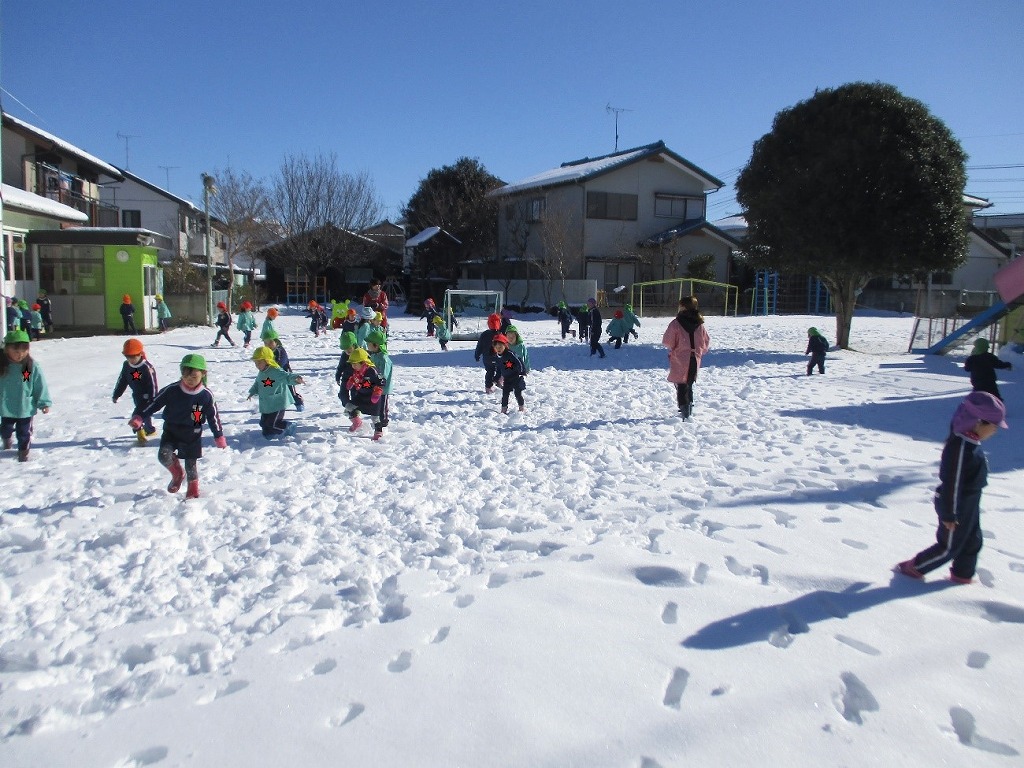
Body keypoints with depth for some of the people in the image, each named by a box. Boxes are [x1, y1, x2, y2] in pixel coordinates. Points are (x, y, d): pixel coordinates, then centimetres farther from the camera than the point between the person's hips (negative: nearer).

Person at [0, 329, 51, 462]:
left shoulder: (33, 367, -15)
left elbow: (41, 386, -9)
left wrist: (44, 403, -8)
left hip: (26, 408, -2)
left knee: (24, 432, 11)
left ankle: (23, 451, 32)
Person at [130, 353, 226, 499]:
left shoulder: (206, 396, -12)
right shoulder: (172, 390, -12)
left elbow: (213, 416, -2)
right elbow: (155, 403, -2)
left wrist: (219, 437, 2)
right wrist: (139, 418, -7)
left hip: (192, 435, -1)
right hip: (171, 431, 1)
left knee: (191, 464, 7)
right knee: (164, 455, -19)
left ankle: (193, 490, 31)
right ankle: (177, 474, 12)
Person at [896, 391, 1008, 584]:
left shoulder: (970, 442, 1)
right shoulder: (960, 447, -32)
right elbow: (952, 483, -27)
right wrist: (949, 514, -21)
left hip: (969, 506, 9)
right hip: (957, 508, -9)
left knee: (972, 541, 22)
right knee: (948, 547, 6)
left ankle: (962, 575, 39)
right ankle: (913, 568, 20)